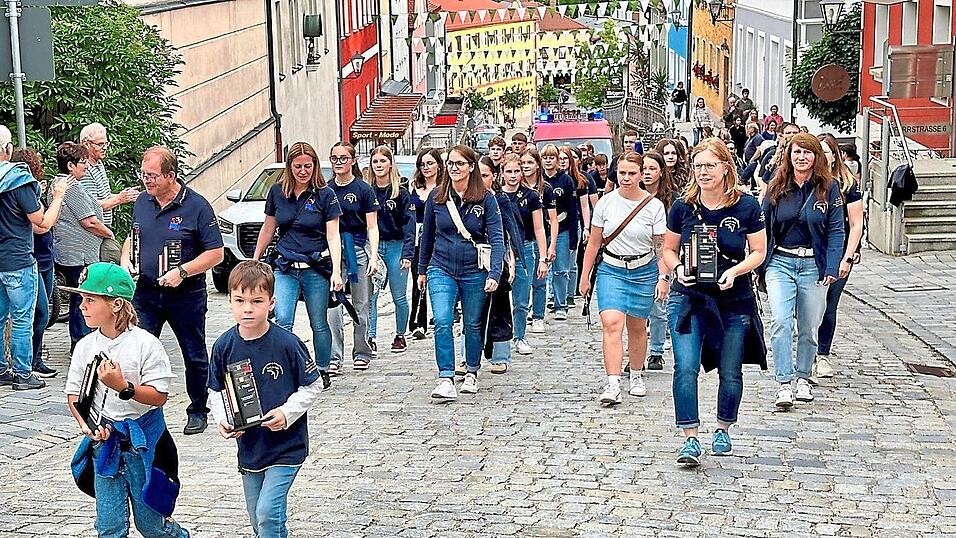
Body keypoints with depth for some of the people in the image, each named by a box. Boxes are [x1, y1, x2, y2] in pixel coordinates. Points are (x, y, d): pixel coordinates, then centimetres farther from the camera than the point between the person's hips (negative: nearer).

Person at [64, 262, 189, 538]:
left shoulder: (145, 344, -14)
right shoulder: (85, 346, 0)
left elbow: (159, 396, -16)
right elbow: (73, 395, 4)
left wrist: (122, 386, -29)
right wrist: (86, 425, -13)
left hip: (143, 439, -4)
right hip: (104, 440, 4)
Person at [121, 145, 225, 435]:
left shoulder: (196, 206, -12)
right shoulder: (142, 202, 5)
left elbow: (215, 253, -11)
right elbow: (132, 237, 22)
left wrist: (182, 272, -20)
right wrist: (126, 259, 1)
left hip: (186, 295, -4)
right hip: (146, 293, 4)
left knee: (194, 357, 9)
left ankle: (197, 411, 26)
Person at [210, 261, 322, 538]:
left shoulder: (287, 344, -16)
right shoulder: (224, 346, -5)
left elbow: (312, 386, -7)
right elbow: (217, 391, 8)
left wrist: (286, 413, -19)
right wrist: (222, 420, -9)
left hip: (286, 446, -5)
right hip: (248, 447, 5)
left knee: (268, 513, -15)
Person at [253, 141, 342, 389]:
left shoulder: (325, 195, -4)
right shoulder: (277, 192, 5)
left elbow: (333, 236, -7)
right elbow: (268, 229, 16)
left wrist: (336, 271, -17)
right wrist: (255, 260, 20)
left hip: (316, 268, -2)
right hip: (285, 268, 2)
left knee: (319, 324, 8)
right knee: (282, 321, -14)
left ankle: (323, 372, 23)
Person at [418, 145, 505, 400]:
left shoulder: (486, 199, -6)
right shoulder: (436, 197, 1)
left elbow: (496, 238, -9)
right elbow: (427, 234, 12)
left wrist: (494, 274, -20)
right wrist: (423, 269, 18)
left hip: (474, 272, -1)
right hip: (441, 270, 1)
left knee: (473, 326, 12)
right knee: (442, 323, -16)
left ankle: (472, 374, 30)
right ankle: (446, 379, -14)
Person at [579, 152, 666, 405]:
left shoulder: (654, 206, -4)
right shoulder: (606, 202, -1)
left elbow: (661, 246, 0)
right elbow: (594, 242, 6)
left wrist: (663, 279, -8)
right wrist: (585, 277, 7)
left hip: (643, 272, 0)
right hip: (611, 270, 0)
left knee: (637, 328, 11)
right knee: (611, 324, -16)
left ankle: (636, 376, 31)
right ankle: (613, 385, -20)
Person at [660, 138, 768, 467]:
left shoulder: (746, 206, -5)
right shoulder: (683, 206, -2)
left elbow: (758, 251, 1)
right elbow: (669, 249, 9)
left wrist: (735, 271, -17)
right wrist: (677, 268, -12)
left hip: (735, 302, 0)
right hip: (689, 298, 0)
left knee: (730, 372, 10)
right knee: (686, 367, -13)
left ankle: (723, 430, 32)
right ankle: (691, 439, -9)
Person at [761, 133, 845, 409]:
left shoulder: (829, 188, 0)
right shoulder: (777, 188, 5)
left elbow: (835, 231, -2)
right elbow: (764, 228, 8)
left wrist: (831, 269, -10)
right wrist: (760, 265, 2)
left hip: (814, 266, 0)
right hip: (780, 263, 0)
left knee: (809, 328, 8)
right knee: (780, 322, -15)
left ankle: (803, 378, 27)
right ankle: (784, 384, -13)